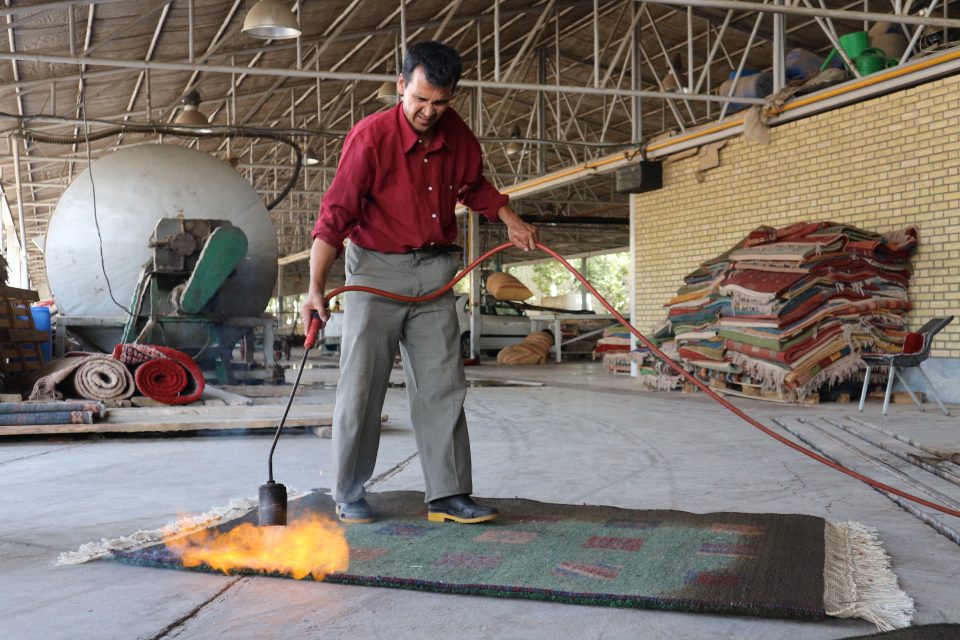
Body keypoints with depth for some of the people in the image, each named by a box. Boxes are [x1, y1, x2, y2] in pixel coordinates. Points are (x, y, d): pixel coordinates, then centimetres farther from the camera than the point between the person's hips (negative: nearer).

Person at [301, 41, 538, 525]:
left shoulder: (457, 134, 1)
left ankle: (448, 495, 7)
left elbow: (474, 186, 21)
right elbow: (335, 213, -20)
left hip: (434, 272, 5)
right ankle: (349, 497, 11)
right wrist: (315, 288, -27)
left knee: (442, 386, 2)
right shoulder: (371, 136, -16)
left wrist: (510, 220, 6)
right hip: (376, 271, -4)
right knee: (361, 386, -2)